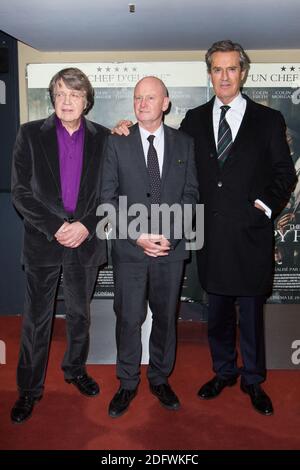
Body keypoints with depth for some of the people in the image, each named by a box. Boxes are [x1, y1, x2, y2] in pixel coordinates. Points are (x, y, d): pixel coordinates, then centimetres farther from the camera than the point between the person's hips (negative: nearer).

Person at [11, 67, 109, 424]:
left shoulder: (102, 138, 2)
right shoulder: (30, 134, -1)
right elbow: (20, 191, -6)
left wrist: (86, 226, -12)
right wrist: (55, 228, -14)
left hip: (86, 241, 2)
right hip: (42, 242, -1)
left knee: (79, 313, 17)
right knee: (36, 319, 8)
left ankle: (75, 369, 40)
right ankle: (29, 389, 24)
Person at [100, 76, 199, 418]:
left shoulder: (184, 143, 7)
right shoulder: (116, 143, 2)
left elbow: (190, 194, 4)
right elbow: (107, 197, -2)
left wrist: (170, 235, -9)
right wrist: (137, 235, -12)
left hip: (171, 248, 2)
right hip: (129, 248, -1)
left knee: (165, 316, 13)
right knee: (128, 319, 5)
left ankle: (160, 379, 32)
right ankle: (127, 384, 24)